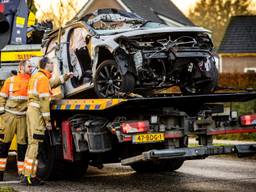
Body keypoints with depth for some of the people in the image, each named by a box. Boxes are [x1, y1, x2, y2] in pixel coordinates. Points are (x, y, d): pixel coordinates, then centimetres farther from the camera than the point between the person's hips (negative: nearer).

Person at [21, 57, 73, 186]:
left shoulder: (36, 77, 20)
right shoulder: (43, 78, -10)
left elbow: (50, 84, 33)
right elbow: (44, 100, -16)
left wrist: (65, 77, 36)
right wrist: (47, 120, -17)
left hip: (31, 110, 10)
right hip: (37, 112, -10)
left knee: (32, 143, 13)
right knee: (36, 144, -11)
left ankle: (27, 175, 16)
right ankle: (30, 177, -15)